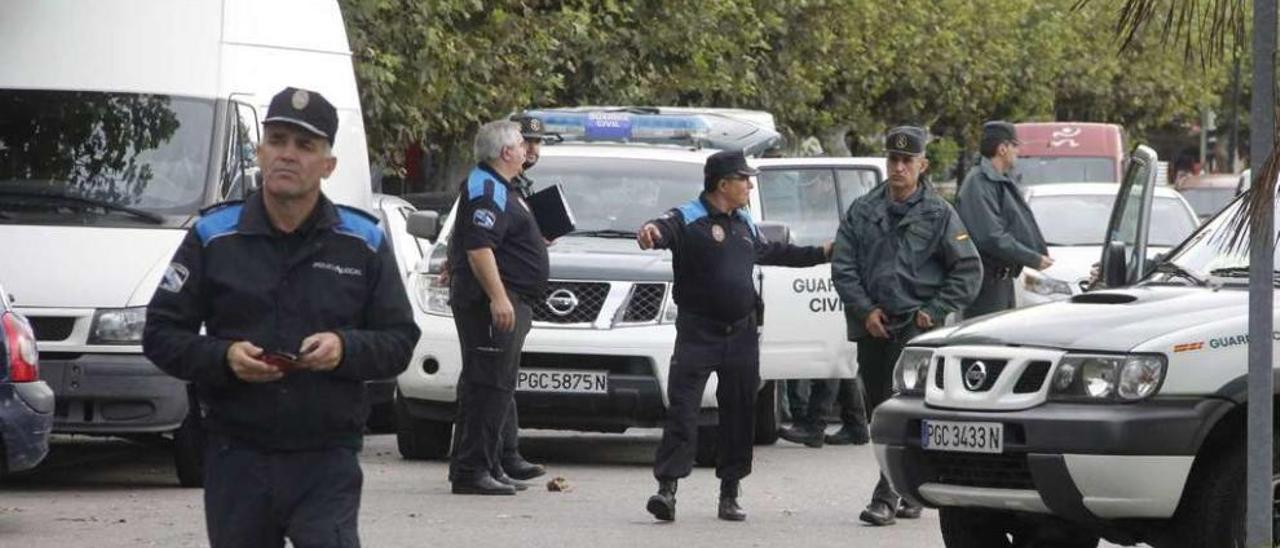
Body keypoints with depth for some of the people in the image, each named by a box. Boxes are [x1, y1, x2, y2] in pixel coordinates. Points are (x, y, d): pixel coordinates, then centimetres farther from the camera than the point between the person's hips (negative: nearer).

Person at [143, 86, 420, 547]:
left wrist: (345, 349, -13)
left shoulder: (363, 243, 7)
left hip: (327, 462, -1)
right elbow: (161, 335, 5)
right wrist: (223, 358, -14)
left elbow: (399, 340, 8)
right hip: (236, 459, 2)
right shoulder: (213, 236, 6)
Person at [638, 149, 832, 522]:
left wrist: (821, 254, 42)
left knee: (740, 414, 8)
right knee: (682, 409, -12)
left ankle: (729, 493, 16)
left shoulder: (744, 225, 16)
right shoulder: (689, 220, -7)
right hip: (698, 334, -7)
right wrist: (650, 232, -54)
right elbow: (665, 230, -29)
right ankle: (666, 487, -15)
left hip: (741, 334, 7)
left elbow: (771, 252, 34)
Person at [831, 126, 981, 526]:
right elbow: (842, 266, 7)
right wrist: (865, 310, -5)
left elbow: (968, 270, 2)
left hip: (915, 328, -4)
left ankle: (887, 499, -18)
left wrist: (934, 311, -6)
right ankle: (908, 493, 20)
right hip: (872, 327, 4)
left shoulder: (938, 215, 2)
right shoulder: (863, 211, 10)